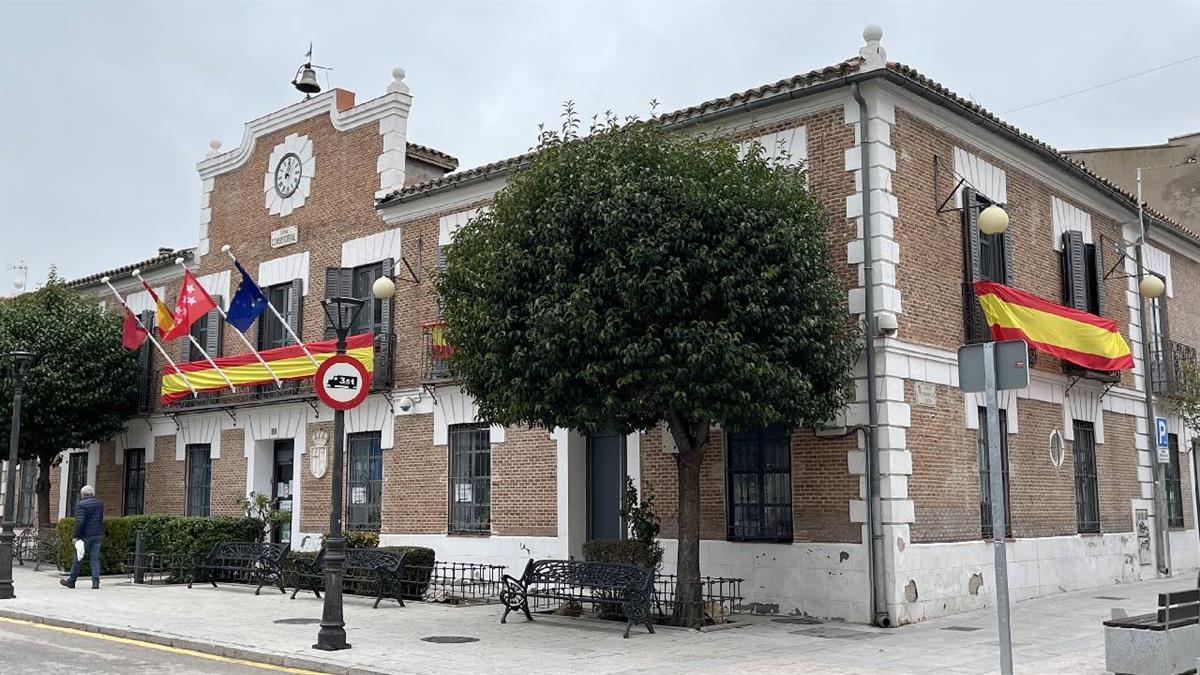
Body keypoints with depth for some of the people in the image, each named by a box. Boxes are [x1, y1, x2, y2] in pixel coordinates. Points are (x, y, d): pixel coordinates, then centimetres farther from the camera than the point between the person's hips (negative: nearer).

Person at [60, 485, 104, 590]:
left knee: (78, 559, 8)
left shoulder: (81, 505, -10)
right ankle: (95, 581, -4)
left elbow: (79, 522, -18)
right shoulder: (100, 504, 9)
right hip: (97, 535, 5)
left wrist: (76, 536, -15)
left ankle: (71, 581, 18)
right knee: (95, 558, 4)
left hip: (85, 535, -5)